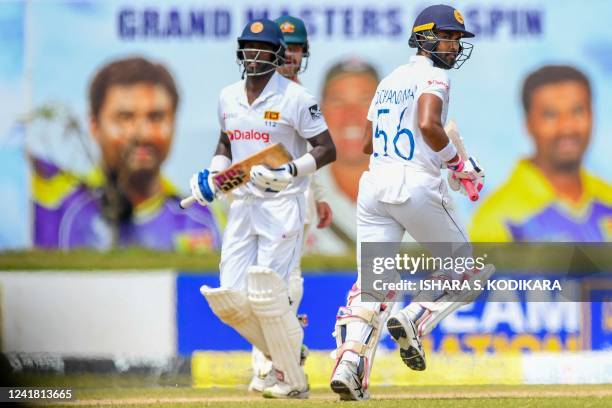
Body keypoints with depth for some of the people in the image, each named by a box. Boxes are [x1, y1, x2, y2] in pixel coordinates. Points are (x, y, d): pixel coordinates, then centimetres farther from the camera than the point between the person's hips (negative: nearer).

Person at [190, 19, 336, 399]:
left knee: (268, 293, -12)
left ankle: (294, 380, 3)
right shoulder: (229, 97, 10)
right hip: (242, 206, 6)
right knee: (229, 298, -1)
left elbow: (327, 150, -9)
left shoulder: (295, 98, -9)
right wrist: (212, 175, 8)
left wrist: (291, 172, -23)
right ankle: (286, 353, 20)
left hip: (283, 206, -6)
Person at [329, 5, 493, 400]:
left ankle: (350, 363, -18)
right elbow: (428, 125, -21)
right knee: (465, 270, 11)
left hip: (375, 186, 7)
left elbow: (368, 143, 24)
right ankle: (414, 318, -11)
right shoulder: (433, 76, -3)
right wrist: (458, 163, -8)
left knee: (371, 282, 1)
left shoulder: (389, 80, 20)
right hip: (418, 186, -7)